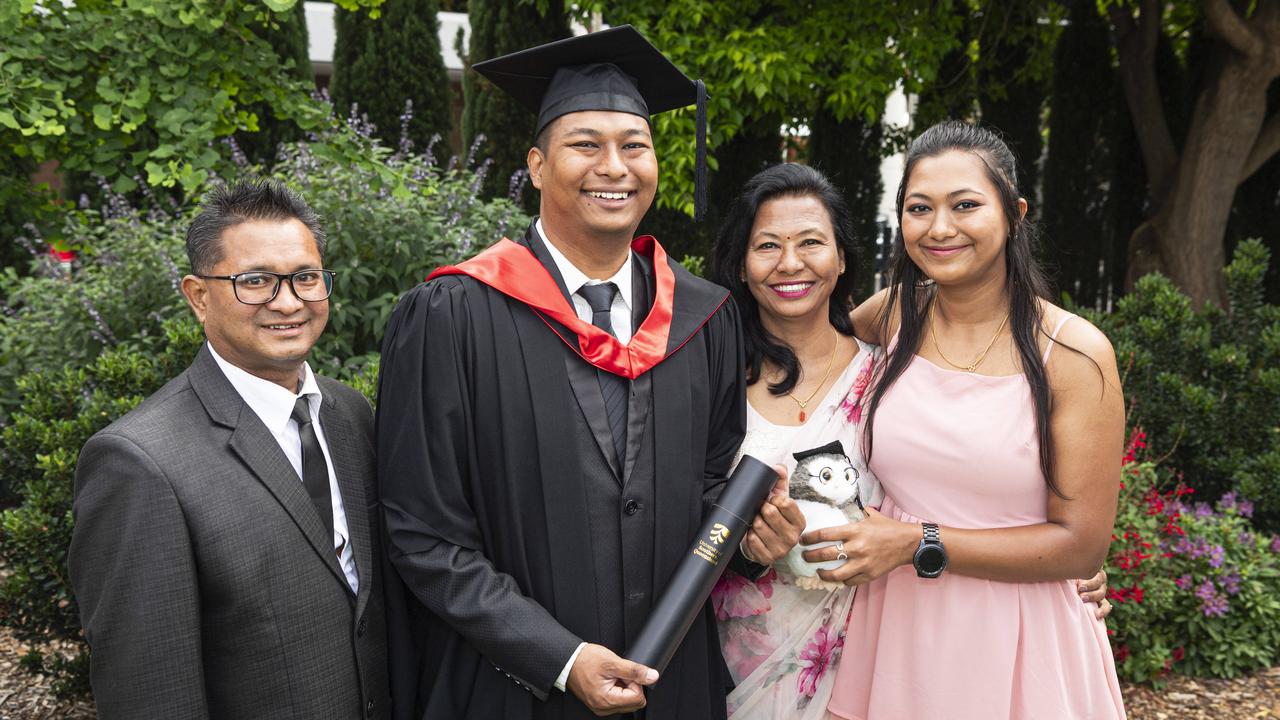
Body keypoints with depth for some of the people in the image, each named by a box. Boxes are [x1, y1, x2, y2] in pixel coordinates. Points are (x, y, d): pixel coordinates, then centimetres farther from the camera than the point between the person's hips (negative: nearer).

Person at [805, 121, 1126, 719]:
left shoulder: (1074, 353, -13)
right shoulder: (893, 314, -3)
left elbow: (1082, 546, -12)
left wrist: (918, 545, -18)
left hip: (1012, 646, -3)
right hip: (895, 631, 3)